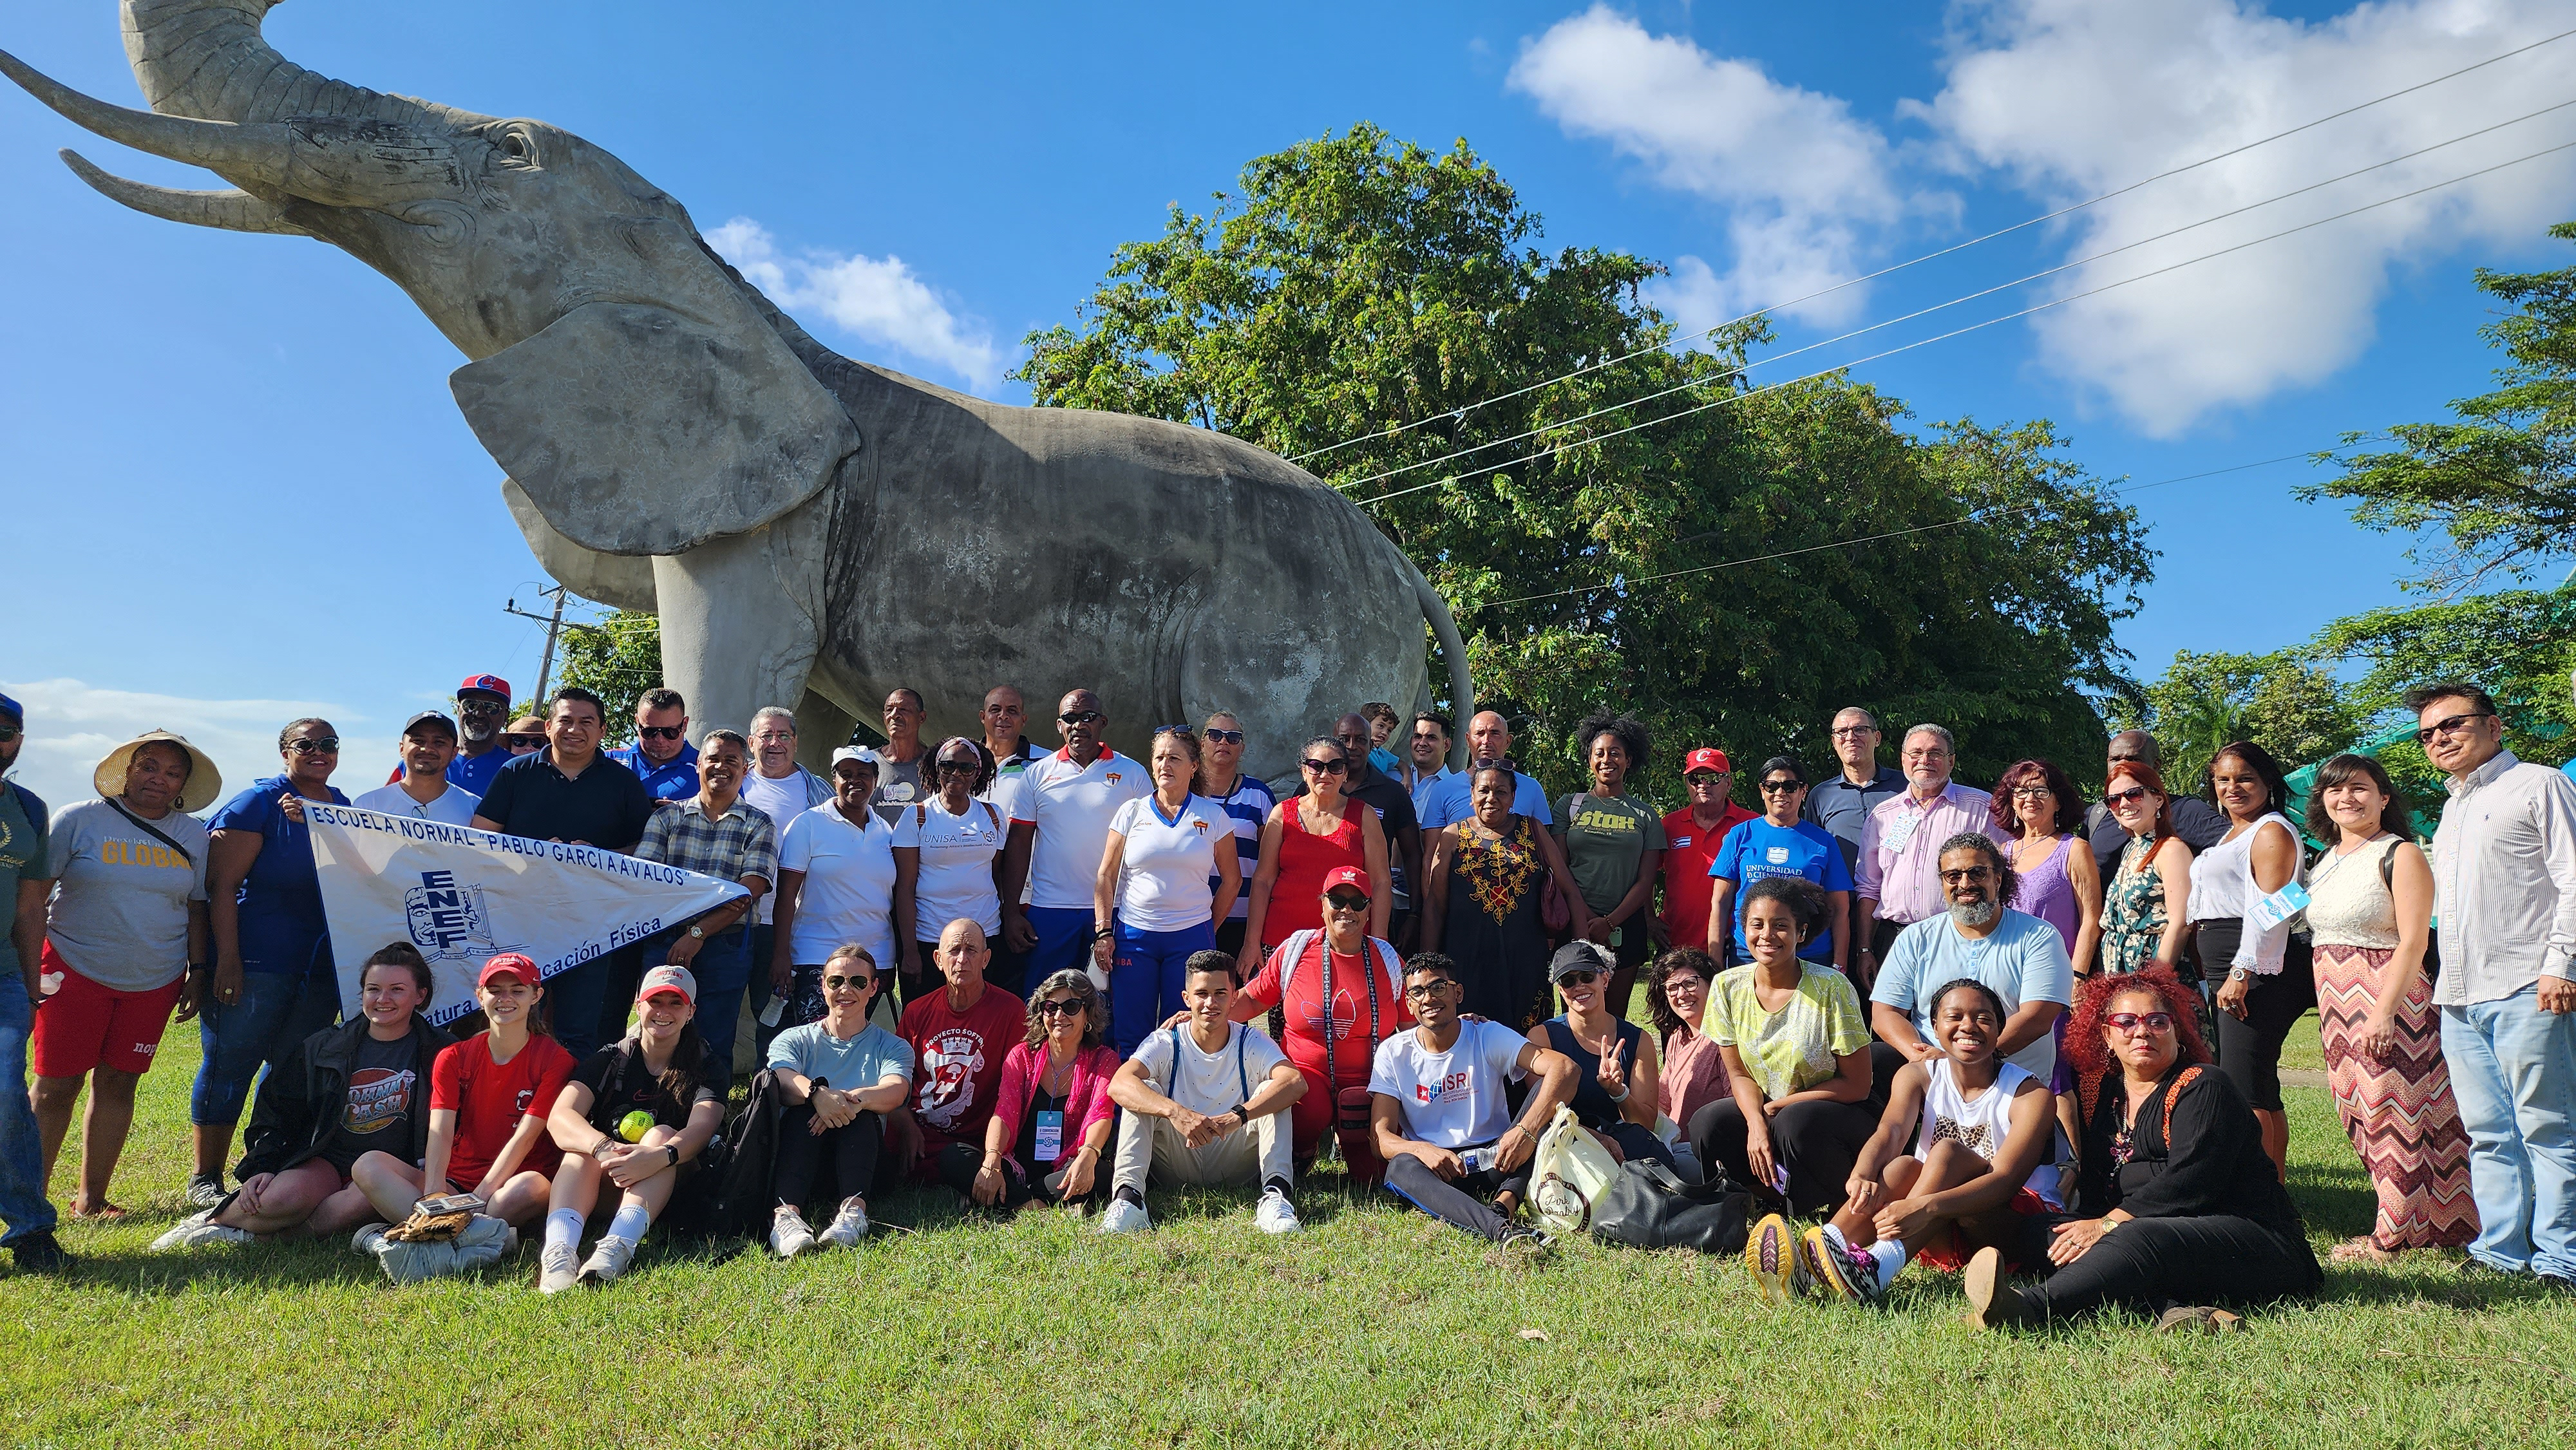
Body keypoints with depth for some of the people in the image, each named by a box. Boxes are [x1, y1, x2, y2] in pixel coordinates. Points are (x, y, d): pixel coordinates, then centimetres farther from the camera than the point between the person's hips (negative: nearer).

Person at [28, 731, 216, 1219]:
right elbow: (32, 893, -3)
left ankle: (91, 1198, 19)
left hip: (155, 980, 3)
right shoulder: (79, 821, -3)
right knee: (56, 1086, -1)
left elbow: (196, 907, 13)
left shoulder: (192, 835, 7)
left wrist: (197, 972, 7)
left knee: (118, 1083, 8)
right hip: (75, 971, -3)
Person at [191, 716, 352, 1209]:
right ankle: (205, 1177, 12)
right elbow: (222, 885, -10)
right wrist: (227, 960, -14)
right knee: (229, 1062, 1)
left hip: (323, 964, 6)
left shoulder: (346, 809, 13)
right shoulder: (259, 803, -5)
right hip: (257, 961, -5)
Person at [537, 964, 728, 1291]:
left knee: (661, 1134, -28)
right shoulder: (609, 1060, 6)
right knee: (583, 1146, -26)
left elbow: (700, 1129, -17)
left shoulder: (707, 1066, 2)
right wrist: (604, 1149, -34)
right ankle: (558, 1251, -51)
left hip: (669, 1194, -1)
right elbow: (560, 1117, -12)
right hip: (601, 1192, 2)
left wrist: (661, 1156, -41)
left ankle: (617, 1247, -52)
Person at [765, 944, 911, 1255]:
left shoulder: (891, 1046, 13)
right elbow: (783, 1079, -12)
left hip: (861, 1161, 0)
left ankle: (854, 1209, -47)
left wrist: (853, 1099, -34)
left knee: (862, 1113, -29)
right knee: (805, 1110, -30)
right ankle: (785, 1211, -49)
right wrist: (818, 1093, -37)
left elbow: (895, 1092, -11)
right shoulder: (794, 1040, 13)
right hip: (802, 1159, 0)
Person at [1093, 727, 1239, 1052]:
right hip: (1134, 936, 1)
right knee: (1130, 1038, 1)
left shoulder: (1213, 817, 3)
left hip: (1191, 938, 0)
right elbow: (1107, 876, 6)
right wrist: (1103, 932, -1)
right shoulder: (1132, 812, 5)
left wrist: (1208, 929, 9)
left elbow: (1232, 879, 10)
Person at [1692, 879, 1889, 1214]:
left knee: (1795, 1122, -35)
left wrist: (1778, 1106, -15)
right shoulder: (1728, 987, -6)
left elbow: (1857, 1085, -13)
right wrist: (1756, 1124, -19)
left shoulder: (1831, 988, -17)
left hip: (1838, 1116, -3)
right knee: (1707, 1124, -24)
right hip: (1766, 1111, 3)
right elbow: (1739, 1074, 1)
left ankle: (1850, 1203, -6)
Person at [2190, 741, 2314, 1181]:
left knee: (2242, 1088, -15)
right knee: (2261, 1090, 12)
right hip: (2231, 973, 10)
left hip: (2257, 971, -10)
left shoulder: (2271, 831, -7)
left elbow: (2268, 911, -17)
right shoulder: (2231, 835, 23)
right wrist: (2218, 974, 25)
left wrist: (2241, 973, -23)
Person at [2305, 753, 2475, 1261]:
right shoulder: (2327, 859, 15)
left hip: (2388, 996, -8)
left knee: (2393, 1114, -2)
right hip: (2337, 1006, 8)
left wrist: (2384, 1011, -22)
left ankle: (2396, 1236, 6)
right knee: (2360, 1115, 10)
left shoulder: (2401, 855, -8)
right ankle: (2398, 1223, 21)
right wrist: (2329, 1012, 15)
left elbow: (2413, 942, -15)